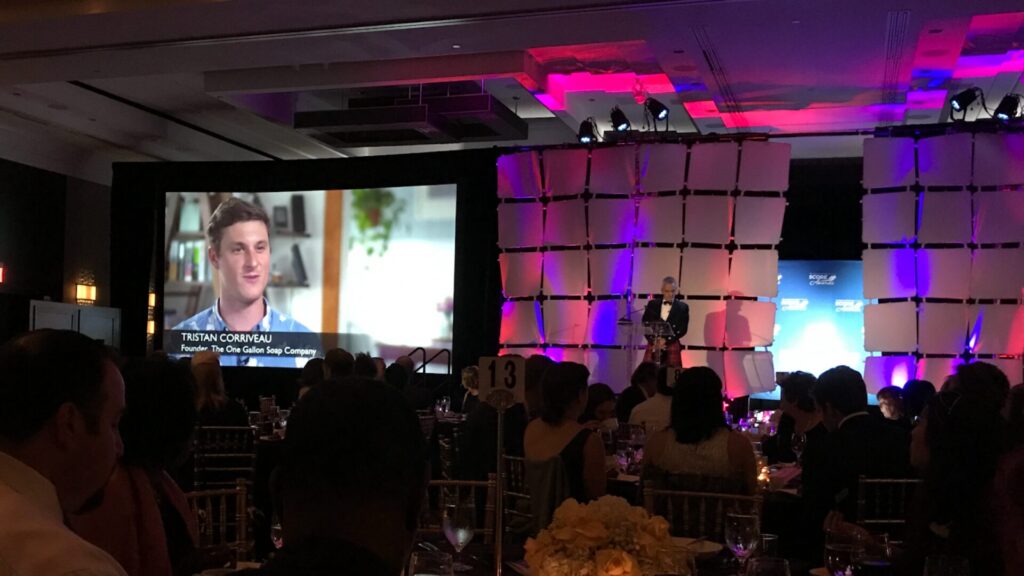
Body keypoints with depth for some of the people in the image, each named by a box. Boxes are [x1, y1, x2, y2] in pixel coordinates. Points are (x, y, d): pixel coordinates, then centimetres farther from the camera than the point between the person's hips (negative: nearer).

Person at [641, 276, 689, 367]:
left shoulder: (682, 307, 7)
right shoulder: (652, 304, 12)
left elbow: (682, 329, -1)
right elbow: (645, 324, 6)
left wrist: (666, 340, -12)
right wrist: (654, 341, -8)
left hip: (671, 346, -1)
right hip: (653, 346, 1)